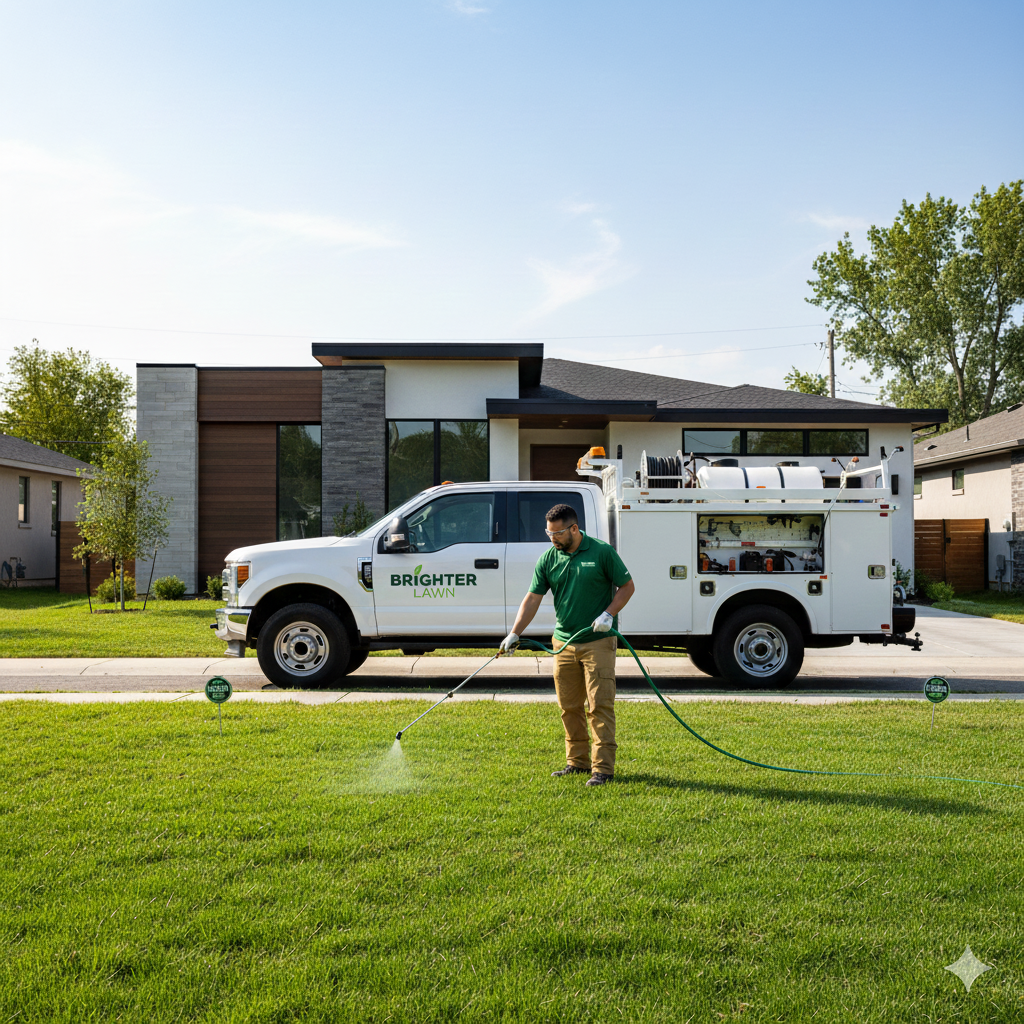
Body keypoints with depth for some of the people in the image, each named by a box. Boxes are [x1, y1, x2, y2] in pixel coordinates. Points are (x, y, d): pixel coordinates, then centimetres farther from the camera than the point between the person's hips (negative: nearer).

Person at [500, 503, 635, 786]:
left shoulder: (602, 552, -6)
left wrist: (608, 614, -14)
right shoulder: (548, 559, 4)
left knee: (600, 706, -5)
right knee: (569, 707, 10)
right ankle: (578, 761, 22)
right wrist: (514, 633, -6)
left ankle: (603, 768, -1)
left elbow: (627, 586, 0)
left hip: (598, 641, -4)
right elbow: (532, 599, 3)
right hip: (563, 643, 5)